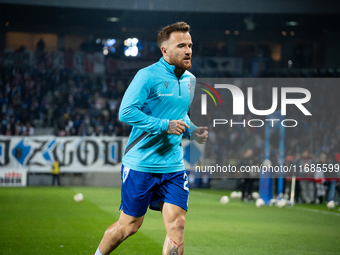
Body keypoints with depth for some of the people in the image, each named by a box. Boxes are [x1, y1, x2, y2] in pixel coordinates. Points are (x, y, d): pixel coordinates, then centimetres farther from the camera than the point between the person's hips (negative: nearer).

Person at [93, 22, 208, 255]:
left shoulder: (190, 79, 11)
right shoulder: (148, 76, -12)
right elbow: (126, 112, -18)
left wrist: (192, 131, 5)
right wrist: (164, 126, -22)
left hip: (174, 167, 6)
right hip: (141, 164, -5)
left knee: (177, 224, -7)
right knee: (130, 225, 6)